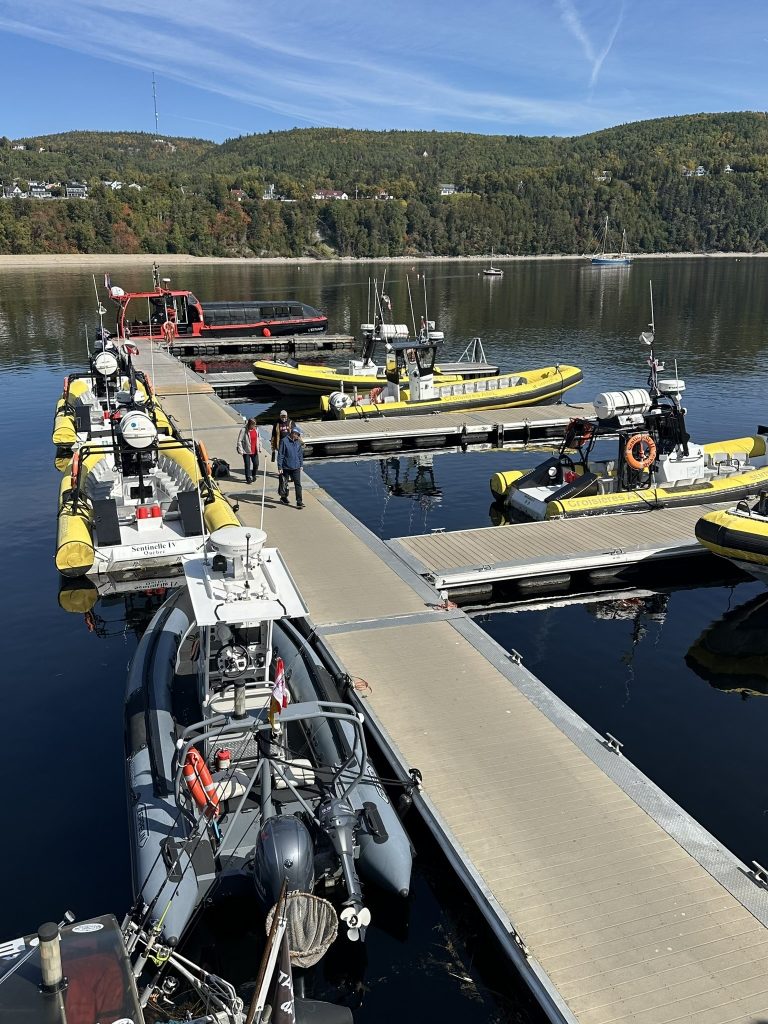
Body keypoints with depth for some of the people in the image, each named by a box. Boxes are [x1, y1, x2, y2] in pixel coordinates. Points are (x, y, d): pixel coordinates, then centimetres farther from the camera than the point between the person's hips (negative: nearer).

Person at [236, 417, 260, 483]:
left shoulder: (256, 430, 4)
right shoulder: (244, 430, -12)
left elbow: (258, 439, 16)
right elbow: (239, 441, -11)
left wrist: (259, 448, 14)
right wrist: (240, 450, -14)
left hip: (254, 451, 5)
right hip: (246, 451, -5)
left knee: (256, 464, 8)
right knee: (247, 465, -1)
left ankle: (254, 476, 29)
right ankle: (248, 479, 7)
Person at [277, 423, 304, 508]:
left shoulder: (298, 442, 3)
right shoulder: (284, 441, -13)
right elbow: (280, 455, -12)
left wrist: (301, 465, 13)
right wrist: (280, 467, -13)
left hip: (296, 467, 3)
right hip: (286, 467, -3)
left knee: (298, 484, -4)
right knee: (284, 483, 13)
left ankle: (299, 502, -4)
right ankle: (283, 497, 36)